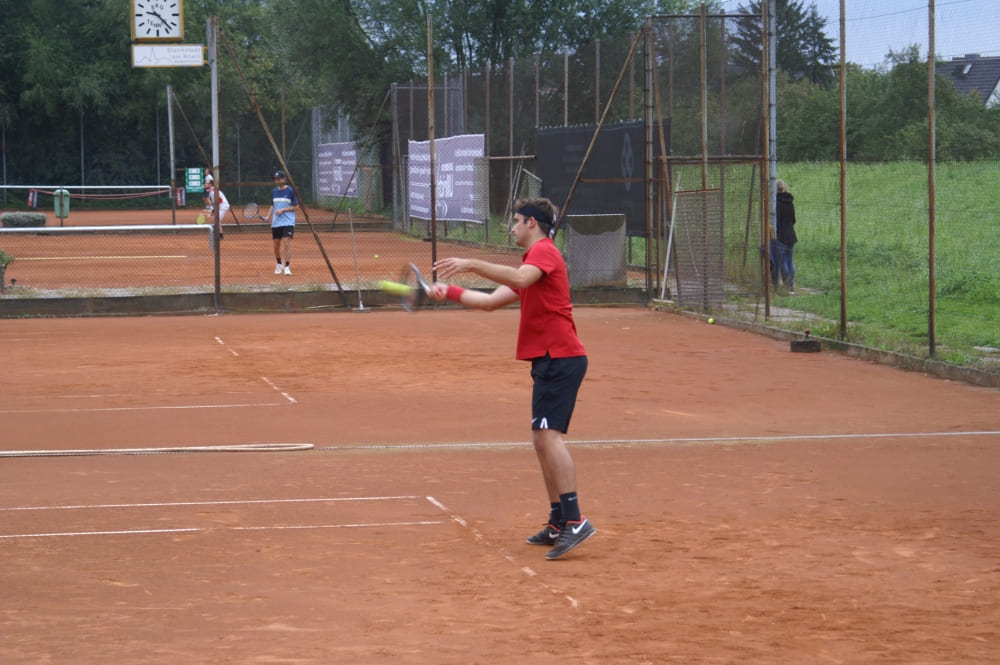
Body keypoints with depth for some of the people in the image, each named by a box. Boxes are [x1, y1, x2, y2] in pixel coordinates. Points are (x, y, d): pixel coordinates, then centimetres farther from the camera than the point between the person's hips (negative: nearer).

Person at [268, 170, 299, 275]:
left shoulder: (290, 191, -5)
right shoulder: (274, 191, 10)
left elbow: (296, 207, -3)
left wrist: (283, 210, -14)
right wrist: (268, 216, 4)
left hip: (288, 222, -5)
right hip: (276, 223, 5)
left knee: (287, 243, -16)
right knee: (276, 245, 8)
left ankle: (287, 267, -15)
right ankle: (279, 265, 28)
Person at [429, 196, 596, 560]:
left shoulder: (544, 251, -6)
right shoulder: (532, 261, 25)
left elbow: (521, 278, -28)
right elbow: (492, 300, 26)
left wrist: (471, 264, -29)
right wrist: (451, 292, 18)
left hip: (560, 358, -11)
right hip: (549, 360, 11)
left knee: (548, 434, -20)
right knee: (543, 440, 11)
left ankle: (575, 520, -27)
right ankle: (558, 524, 15)